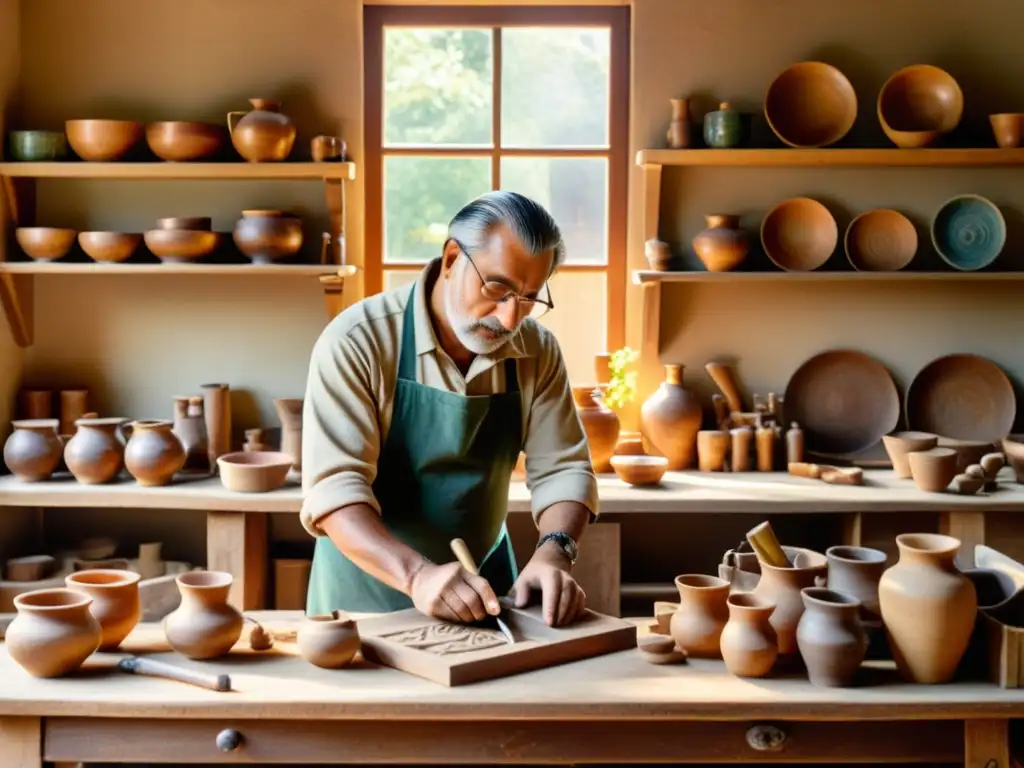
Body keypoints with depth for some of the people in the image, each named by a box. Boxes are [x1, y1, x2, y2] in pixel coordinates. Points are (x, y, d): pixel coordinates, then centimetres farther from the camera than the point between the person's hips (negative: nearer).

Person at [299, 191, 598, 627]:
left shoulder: (538, 351, -3)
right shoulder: (356, 341, -16)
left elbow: (562, 468, 0)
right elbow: (334, 487, -22)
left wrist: (554, 553, -20)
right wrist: (417, 575, -36)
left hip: (483, 586, 3)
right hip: (370, 587, -2)